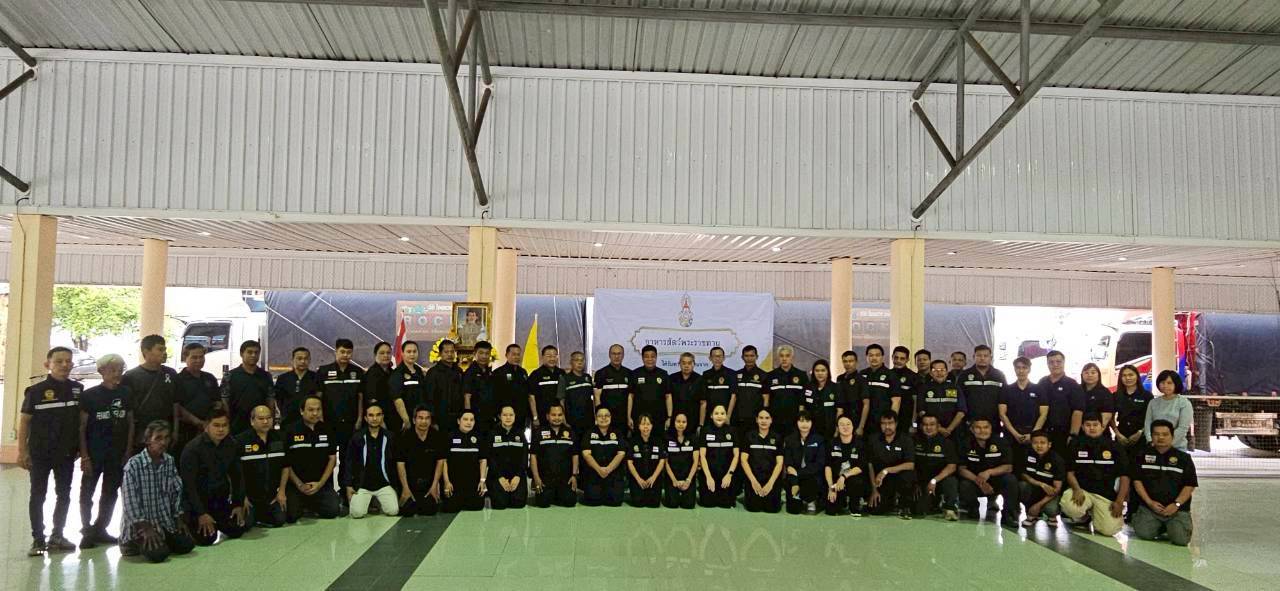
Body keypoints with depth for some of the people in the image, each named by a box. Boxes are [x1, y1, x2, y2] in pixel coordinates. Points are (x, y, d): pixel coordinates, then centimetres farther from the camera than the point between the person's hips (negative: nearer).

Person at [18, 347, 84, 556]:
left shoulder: (78, 389, 2)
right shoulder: (36, 390, -6)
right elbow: (25, 421, -4)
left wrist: (82, 448, 5)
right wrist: (22, 450, -8)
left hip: (66, 453, 3)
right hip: (40, 453, -3)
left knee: (64, 495, 11)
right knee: (38, 495, 4)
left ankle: (57, 536, 23)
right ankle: (38, 539, 11)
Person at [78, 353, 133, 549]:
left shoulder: (126, 393, 3)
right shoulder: (90, 395, -6)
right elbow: (82, 427, -5)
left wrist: (128, 451, 2)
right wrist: (84, 455, -9)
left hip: (117, 454, 3)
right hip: (94, 454, -3)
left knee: (110, 493, 10)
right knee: (87, 493, 3)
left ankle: (100, 529, 22)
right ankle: (87, 531, 15)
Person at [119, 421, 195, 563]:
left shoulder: (169, 462, 1)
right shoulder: (133, 465, -16)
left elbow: (176, 492, 7)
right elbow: (130, 501, -17)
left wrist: (179, 520, 2)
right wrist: (146, 529, -20)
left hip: (164, 521, 5)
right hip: (139, 524, -5)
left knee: (187, 544, -9)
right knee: (158, 554, -23)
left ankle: (161, 542, 19)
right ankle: (134, 543, 8)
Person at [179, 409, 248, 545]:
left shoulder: (231, 445, -3)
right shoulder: (193, 448, -19)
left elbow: (237, 476, 6)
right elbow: (189, 484, -19)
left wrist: (239, 504, 1)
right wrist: (201, 514, -19)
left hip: (220, 498, 5)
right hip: (196, 499, -5)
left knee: (237, 530, 0)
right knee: (207, 538, -14)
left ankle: (215, 521, 29)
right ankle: (187, 522, 16)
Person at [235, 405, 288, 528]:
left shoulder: (279, 438, 3)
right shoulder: (241, 441, -12)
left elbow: (285, 467, 8)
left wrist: (281, 491, 2)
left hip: (272, 495, 4)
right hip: (249, 495, -4)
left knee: (279, 520, -6)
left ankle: (259, 516, 23)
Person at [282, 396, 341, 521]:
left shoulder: (327, 430, 5)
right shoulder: (290, 431, -4)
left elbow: (332, 459, 5)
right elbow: (285, 462, -4)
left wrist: (320, 483, -6)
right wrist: (299, 485, -12)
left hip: (322, 484, 2)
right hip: (295, 484, -2)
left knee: (333, 511, -16)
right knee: (291, 516, -20)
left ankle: (312, 506, 17)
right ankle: (302, 505, 16)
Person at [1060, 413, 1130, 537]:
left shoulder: (1115, 447, 2)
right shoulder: (1076, 445, 5)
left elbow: (1124, 476, 2)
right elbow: (1070, 472, 6)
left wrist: (1119, 501, -8)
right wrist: (1076, 489, -14)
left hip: (1106, 495, -1)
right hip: (1082, 490, 1)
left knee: (1109, 529, -24)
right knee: (1069, 506, -34)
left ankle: (1095, 515, 15)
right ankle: (1083, 517, 6)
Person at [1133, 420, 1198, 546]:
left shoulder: (1184, 458, 5)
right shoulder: (1143, 456, 9)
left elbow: (1190, 485, 2)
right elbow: (1137, 480, 6)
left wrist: (1176, 504, -10)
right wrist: (1149, 502, -6)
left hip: (1177, 509, -1)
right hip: (1149, 507, 1)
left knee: (1180, 538, -23)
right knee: (1144, 533, -22)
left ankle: (1173, 526, 12)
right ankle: (1161, 526, 11)